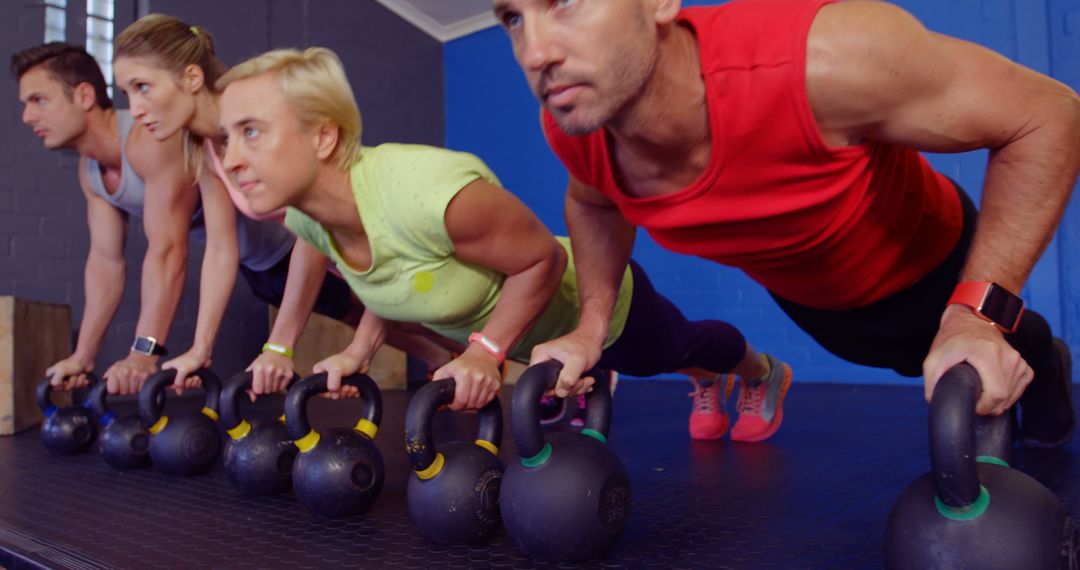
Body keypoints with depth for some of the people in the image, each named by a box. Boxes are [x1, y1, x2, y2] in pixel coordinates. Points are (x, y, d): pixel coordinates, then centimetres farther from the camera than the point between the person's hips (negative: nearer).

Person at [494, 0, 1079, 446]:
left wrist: (978, 314, -36)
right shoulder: (570, 128, -29)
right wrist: (590, 327, -14)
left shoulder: (821, 56, -45)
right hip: (802, 294, 3)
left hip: (927, 264, -3)